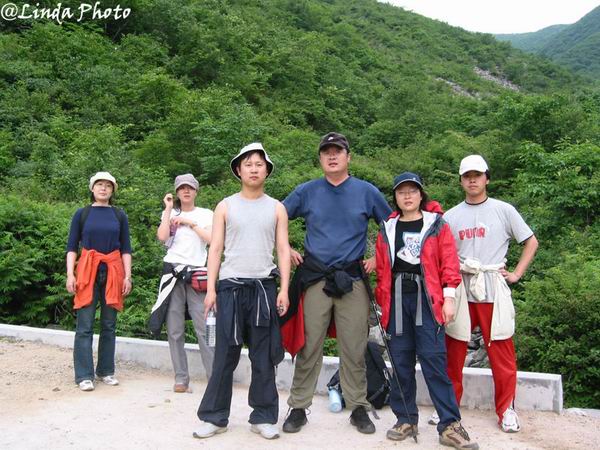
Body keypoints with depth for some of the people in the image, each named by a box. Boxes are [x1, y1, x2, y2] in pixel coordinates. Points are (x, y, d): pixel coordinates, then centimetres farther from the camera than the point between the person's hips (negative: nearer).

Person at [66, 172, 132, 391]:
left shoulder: (119, 215, 9)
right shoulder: (82, 213, 5)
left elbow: (126, 248, 8)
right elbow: (71, 246, 4)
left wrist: (127, 276, -1)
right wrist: (70, 274, -7)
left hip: (113, 272, 2)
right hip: (87, 271, -2)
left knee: (109, 324, 6)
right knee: (85, 326, -4)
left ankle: (106, 371, 16)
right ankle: (84, 375, 2)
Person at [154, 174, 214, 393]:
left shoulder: (206, 214, 11)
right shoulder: (170, 214, 13)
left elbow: (211, 239, -5)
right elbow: (162, 237, -6)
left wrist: (190, 223, -4)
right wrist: (168, 209, -1)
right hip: (173, 273, 2)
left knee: (204, 329, -9)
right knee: (174, 331, 2)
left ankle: (215, 377, -5)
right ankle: (181, 378, 10)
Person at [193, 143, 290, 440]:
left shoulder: (276, 208, 9)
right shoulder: (225, 207, 8)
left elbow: (283, 250, 6)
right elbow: (215, 249, 5)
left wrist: (284, 289, -4)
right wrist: (211, 288, -4)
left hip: (265, 286, 1)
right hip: (230, 285, 0)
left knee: (263, 356, 5)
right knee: (225, 354, 3)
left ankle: (263, 417, 16)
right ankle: (214, 417, 14)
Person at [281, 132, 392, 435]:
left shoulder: (367, 192, 4)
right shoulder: (306, 191, 5)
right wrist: (286, 251, 5)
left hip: (352, 279, 0)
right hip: (315, 279, 0)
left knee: (354, 349, 5)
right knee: (308, 347, 4)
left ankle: (358, 408, 20)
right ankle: (298, 407, 16)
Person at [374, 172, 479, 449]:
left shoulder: (437, 225, 6)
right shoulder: (387, 229, 12)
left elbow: (449, 263, 0)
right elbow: (382, 269, 13)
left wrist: (449, 297, -7)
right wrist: (382, 301, 9)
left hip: (427, 299, -3)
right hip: (397, 300, 3)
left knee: (434, 360, -6)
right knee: (401, 362, 7)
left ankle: (450, 426, 2)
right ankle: (406, 419, 18)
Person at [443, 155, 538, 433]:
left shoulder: (503, 210, 4)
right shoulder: (451, 216, 10)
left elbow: (531, 242, 9)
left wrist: (516, 274, 1)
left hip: (493, 288, -2)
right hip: (459, 288, 2)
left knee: (501, 352, 2)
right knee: (453, 350, 7)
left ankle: (506, 409, 17)